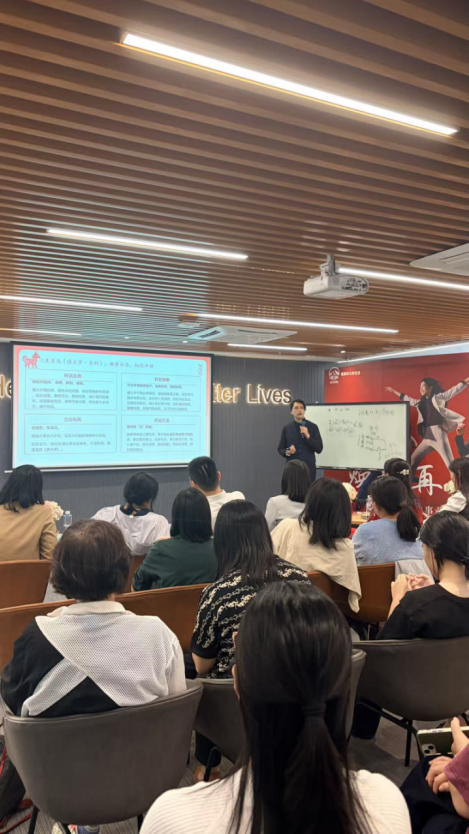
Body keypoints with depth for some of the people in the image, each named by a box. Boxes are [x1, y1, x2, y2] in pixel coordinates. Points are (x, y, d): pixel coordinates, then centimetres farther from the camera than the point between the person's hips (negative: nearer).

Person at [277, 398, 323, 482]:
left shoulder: (313, 427, 1)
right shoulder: (286, 428, 4)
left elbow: (319, 449, -4)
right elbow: (280, 449, 9)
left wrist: (307, 436, -16)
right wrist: (287, 452, -13)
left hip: (309, 468, 0)